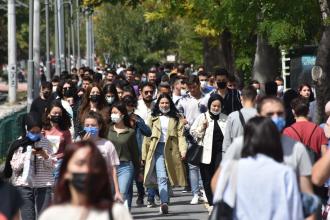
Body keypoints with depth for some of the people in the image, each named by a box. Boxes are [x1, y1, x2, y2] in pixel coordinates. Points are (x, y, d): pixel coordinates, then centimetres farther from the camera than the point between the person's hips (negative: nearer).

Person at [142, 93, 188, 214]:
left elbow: (180, 135, 3)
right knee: (162, 177, -16)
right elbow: (147, 137, 10)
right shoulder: (153, 119, 13)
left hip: (172, 150, 1)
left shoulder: (176, 119, 13)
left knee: (169, 177, 6)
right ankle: (164, 203, -26)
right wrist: (144, 155, 5)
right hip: (157, 149, -1)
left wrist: (183, 150, -12)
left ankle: (164, 202, 21)